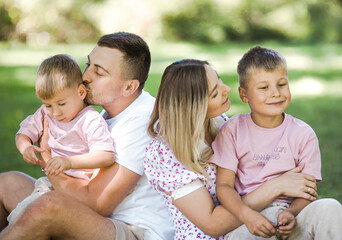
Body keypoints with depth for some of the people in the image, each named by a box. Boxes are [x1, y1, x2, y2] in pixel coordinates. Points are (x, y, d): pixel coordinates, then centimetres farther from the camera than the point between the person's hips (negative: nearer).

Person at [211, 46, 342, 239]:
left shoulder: (303, 134, 3)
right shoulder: (233, 131, 2)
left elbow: (308, 190, 1)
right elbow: (224, 186, -3)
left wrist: (291, 213, -21)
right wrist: (247, 214, -23)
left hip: (290, 213, 2)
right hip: (247, 217, -2)